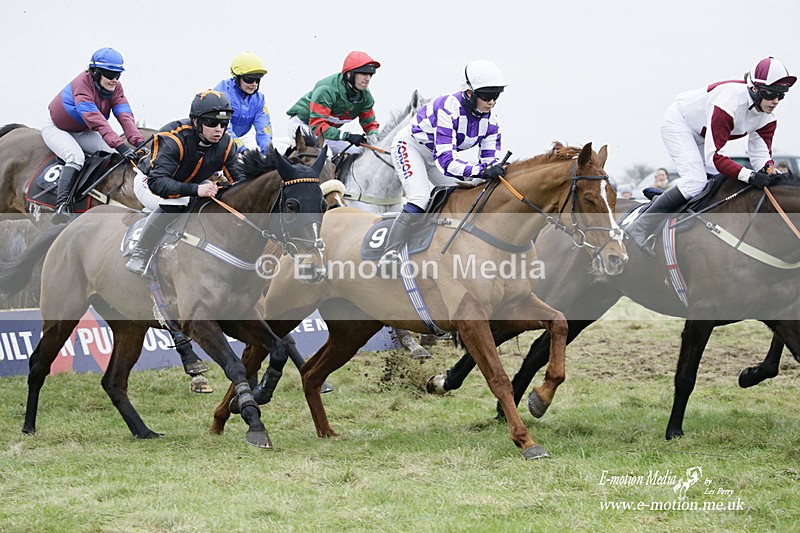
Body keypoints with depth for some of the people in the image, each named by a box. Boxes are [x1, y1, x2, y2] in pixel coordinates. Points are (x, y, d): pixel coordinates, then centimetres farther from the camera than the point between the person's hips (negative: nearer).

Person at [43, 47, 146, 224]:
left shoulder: (115, 88, -12)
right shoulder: (82, 84, -33)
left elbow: (125, 116, -23)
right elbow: (96, 120, -45)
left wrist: (139, 142, -41)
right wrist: (120, 145, -55)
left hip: (83, 132, 7)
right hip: (56, 128, -7)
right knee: (76, 157, -33)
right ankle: (62, 206, -40)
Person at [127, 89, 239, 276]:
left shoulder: (226, 145, -17)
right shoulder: (174, 140, -36)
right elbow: (157, 182, -45)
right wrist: (195, 190, -56)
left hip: (191, 183, 7)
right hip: (148, 181, -7)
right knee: (171, 204, -39)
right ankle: (139, 257, -26)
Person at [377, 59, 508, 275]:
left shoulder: (491, 121, -15)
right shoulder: (449, 109, -38)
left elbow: (490, 159, -13)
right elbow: (446, 161, -44)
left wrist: (496, 170, -37)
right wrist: (481, 171, -56)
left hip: (436, 156, 8)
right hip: (410, 145, -8)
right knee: (420, 199, -28)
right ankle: (390, 254, -33)